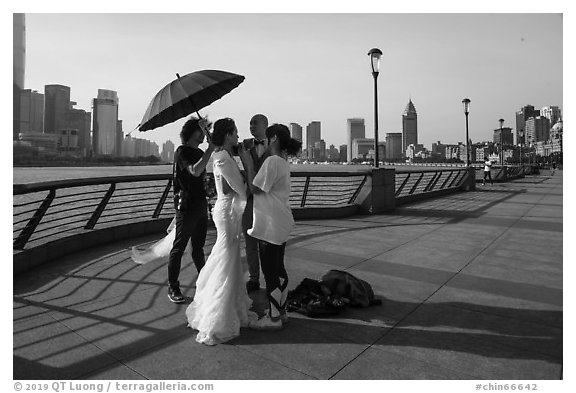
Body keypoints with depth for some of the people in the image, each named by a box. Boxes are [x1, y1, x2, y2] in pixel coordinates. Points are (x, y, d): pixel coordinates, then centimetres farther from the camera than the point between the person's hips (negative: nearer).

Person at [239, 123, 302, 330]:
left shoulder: (272, 161, -17)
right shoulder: (283, 162, 14)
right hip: (281, 224, 10)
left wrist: (249, 165, -8)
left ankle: (273, 318, 12)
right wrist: (248, 162, 9)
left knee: (270, 271, 0)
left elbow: (255, 188, -16)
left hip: (271, 225, -10)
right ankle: (280, 311, 29)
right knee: (278, 269, 17)